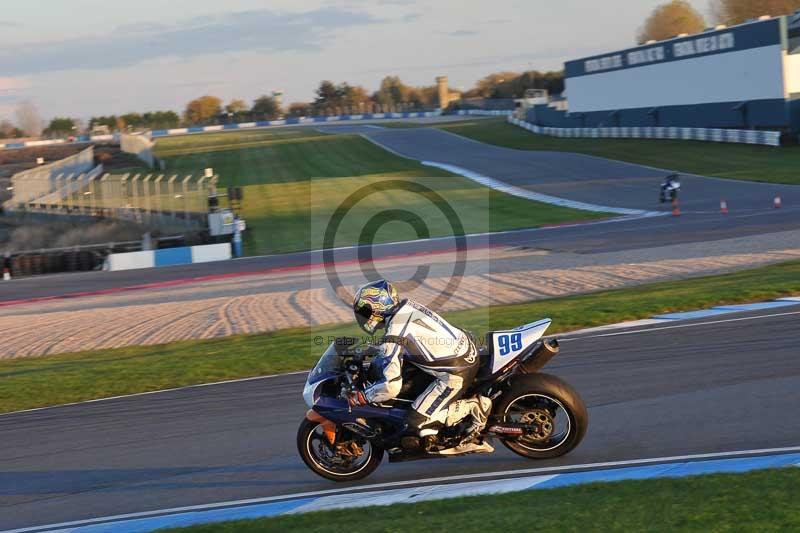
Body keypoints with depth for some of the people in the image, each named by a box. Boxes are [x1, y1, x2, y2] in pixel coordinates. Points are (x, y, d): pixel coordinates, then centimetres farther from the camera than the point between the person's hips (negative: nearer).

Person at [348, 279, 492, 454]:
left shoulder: (393, 336, -18)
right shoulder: (406, 306, 7)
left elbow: (391, 386, -22)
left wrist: (360, 398, -7)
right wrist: (374, 362, 30)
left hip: (457, 373, -9)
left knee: (417, 423, -5)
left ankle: (474, 407, -2)